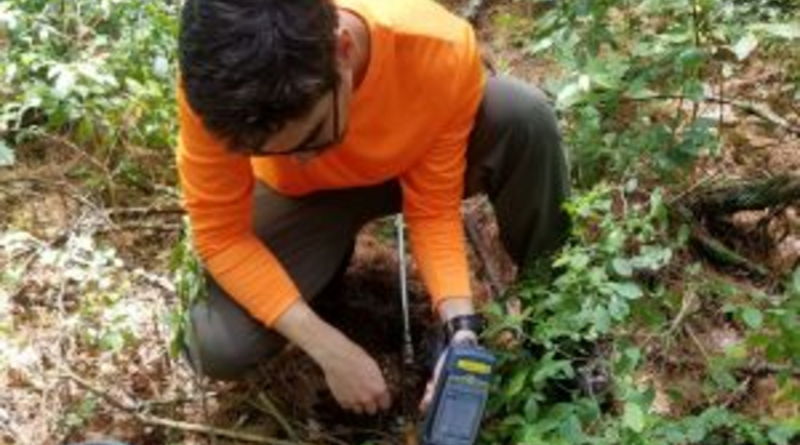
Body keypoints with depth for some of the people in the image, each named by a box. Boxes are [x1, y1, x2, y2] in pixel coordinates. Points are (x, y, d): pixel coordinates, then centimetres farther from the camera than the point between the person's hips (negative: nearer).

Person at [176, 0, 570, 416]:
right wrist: (328, 346, -32)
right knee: (220, 349, -21)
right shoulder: (216, 83, -37)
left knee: (524, 116, -30)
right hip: (305, 195, 0)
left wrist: (461, 329, -35)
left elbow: (433, 207, -23)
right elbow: (220, 234, -25)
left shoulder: (439, 51, -37)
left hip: (417, 167, 0)